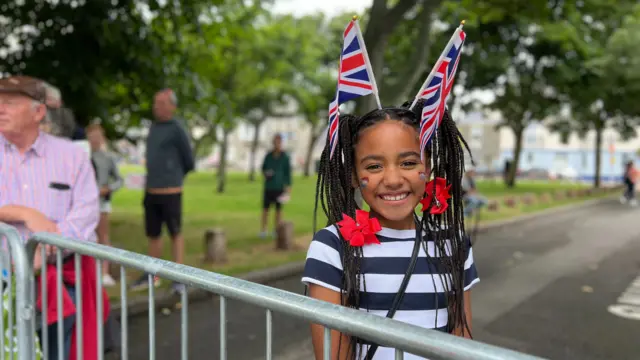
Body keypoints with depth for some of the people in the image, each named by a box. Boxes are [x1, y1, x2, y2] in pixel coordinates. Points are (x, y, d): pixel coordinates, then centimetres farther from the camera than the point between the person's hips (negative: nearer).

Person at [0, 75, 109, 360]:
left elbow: (86, 211, -5)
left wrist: (44, 251, -18)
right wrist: (25, 214, -15)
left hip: (60, 267, 0)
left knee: (63, 312, -19)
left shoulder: (71, 155, 6)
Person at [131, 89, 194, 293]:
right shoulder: (153, 127, 12)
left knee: (176, 234, 3)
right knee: (153, 235, 14)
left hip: (170, 192, -6)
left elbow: (189, 162, -3)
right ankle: (153, 275, 27)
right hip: (150, 191, 7)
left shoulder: (177, 130, -9)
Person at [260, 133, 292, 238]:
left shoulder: (285, 157, -6)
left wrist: (288, 189, -8)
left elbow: (288, 173, -5)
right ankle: (263, 230, 12)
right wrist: (266, 173, -14)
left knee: (278, 209, 5)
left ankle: (276, 230, 16)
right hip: (268, 187, 2)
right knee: (265, 209, 3)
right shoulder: (268, 156, 0)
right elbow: (263, 168, 10)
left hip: (279, 187, -2)